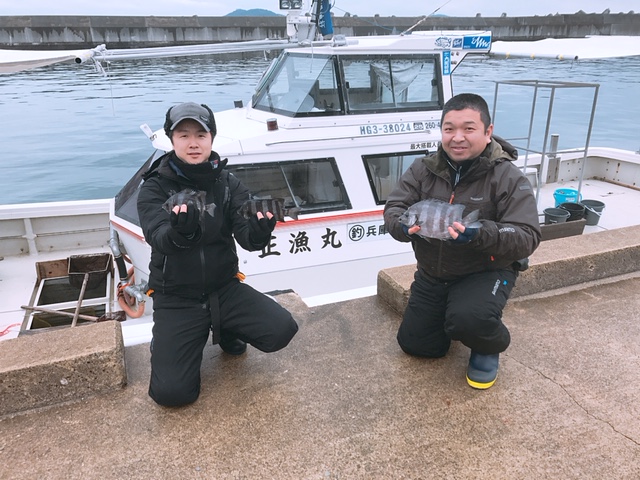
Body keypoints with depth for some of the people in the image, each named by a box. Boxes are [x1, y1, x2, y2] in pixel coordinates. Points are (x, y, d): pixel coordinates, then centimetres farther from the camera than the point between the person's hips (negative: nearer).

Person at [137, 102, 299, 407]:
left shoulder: (228, 183, -1)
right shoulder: (154, 188, -6)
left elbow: (246, 237, -13)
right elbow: (159, 239, -23)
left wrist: (259, 231, -37)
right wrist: (180, 231, -47)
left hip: (225, 288, 3)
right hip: (176, 298, -2)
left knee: (282, 330, -19)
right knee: (172, 392, -16)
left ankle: (225, 331, 13)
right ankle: (167, 342, 18)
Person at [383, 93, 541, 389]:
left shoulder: (508, 178, -18)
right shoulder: (423, 170, -7)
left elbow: (527, 237, -23)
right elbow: (393, 208, -8)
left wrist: (480, 234, -42)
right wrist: (404, 226, -33)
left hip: (486, 272, -4)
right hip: (432, 274, 5)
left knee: (468, 320, -35)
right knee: (414, 343, 10)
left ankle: (490, 347, 3)